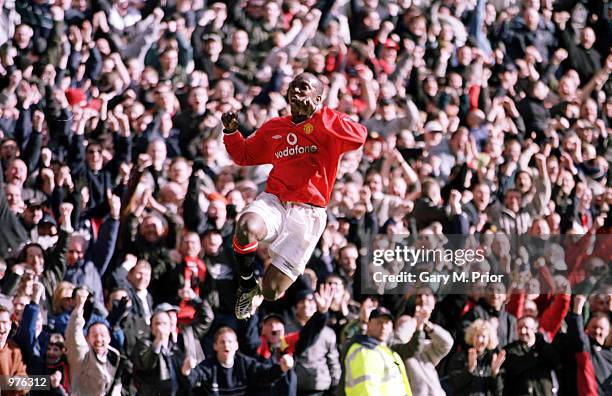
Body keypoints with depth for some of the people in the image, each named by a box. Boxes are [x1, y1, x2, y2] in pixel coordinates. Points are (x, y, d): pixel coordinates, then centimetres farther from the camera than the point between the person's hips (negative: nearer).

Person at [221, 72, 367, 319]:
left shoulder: (327, 125, 1)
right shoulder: (274, 127, 15)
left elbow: (359, 138, -20)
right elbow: (245, 156, 28)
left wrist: (314, 114, -21)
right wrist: (231, 132, 8)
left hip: (308, 213, -3)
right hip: (274, 201, 3)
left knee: (271, 292, -7)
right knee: (246, 227, -37)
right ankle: (247, 286, -8)